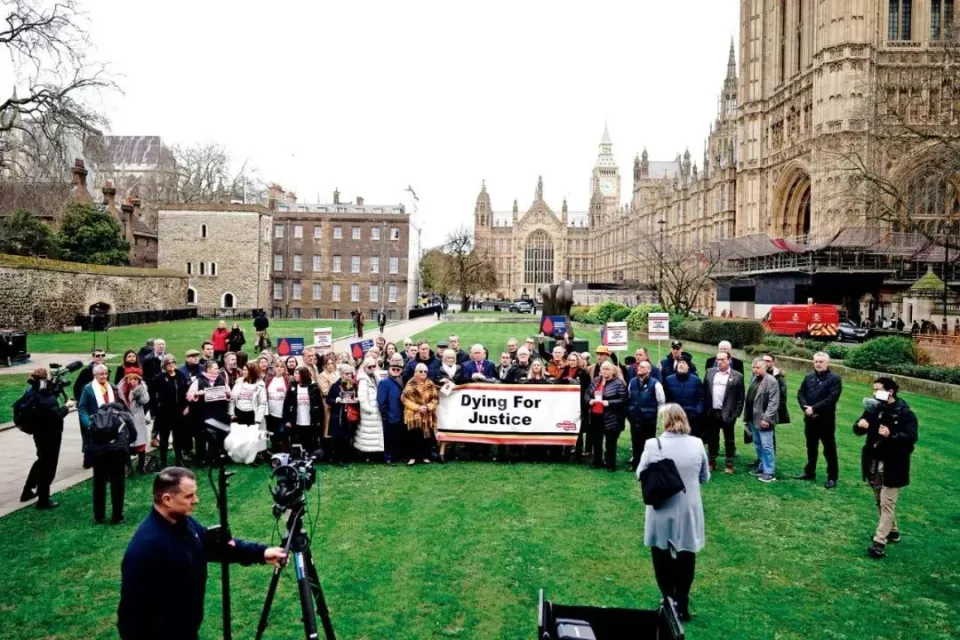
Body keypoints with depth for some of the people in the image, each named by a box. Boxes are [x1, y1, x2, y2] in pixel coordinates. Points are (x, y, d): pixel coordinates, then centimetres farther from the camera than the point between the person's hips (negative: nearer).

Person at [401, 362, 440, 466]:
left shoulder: (431, 384, 6)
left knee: (427, 436, 3)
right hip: (413, 415, -2)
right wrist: (417, 407, -16)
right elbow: (404, 398, -8)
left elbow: (436, 399, 3)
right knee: (413, 436, -6)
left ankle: (425, 456, 16)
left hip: (428, 415, 2)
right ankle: (412, 457, 5)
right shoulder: (411, 384, -2)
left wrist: (428, 407, -14)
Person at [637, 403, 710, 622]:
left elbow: (640, 474, -4)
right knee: (686, 556, 15)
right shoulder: (697, 444, -7)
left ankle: (670, 603, 23)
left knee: (662, 557, 16)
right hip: (689, 512, 2)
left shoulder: (653, 445, -15)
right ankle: (682, 605, 23)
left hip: (662, 512, -2)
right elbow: (705, 477, 5)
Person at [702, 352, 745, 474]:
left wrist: (736, 413, -9)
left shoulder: (737, 376, -3)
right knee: (712, 439, 12)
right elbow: (704, 391, 8)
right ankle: (712, 462, 23)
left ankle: (729, 464, 16)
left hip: (727, 414, -3)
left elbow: (740, 397, -3)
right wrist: (704, 409, 3)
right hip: (712, 412, 3)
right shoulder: (710, 372, 6)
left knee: (729, 440, 7)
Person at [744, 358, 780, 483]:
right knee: (758, 445, 17)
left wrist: (766, 418, -21)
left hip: (763, 420, -8)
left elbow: (773, 402, -17)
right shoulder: (754, 380, 14)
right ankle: (763, 467, 28)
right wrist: (746, 416, 14)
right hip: (753, 419, 9)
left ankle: (770, 472, 3)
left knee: (766, 446, -4)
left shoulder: (771, 381, -13)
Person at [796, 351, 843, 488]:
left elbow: (831, 399, -18)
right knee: (811, 447, 17)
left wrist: (814, 408, -20)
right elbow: (800, 393, 6)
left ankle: (832, 477, 9)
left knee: (829, 449, 2)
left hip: (826, 420, -5)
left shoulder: (835, 379, -8)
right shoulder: (809, 377, 9)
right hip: (810, 419, 5)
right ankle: (809, 472, 29)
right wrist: (806, 408, -11)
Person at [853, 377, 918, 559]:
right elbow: (857, 430, 6)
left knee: (887, 503, -4)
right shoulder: (873, 409, 4)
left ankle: (880, 542, -3)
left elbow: (912, 437, -20)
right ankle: (892, 531, 39)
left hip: (892, 466, -6)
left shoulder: (904, 412, -12)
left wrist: (891, 435, -36)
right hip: (874, 463, 6)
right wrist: (859, 426, -18)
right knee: (880, 502, 19)